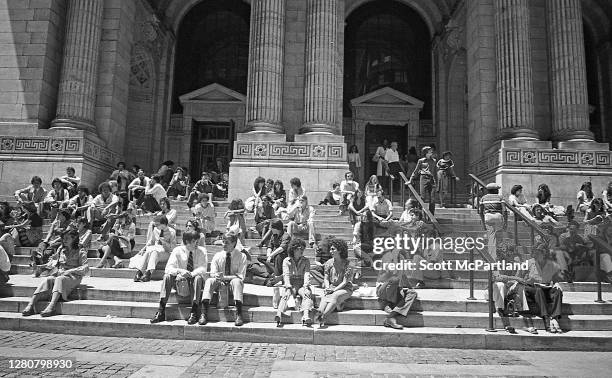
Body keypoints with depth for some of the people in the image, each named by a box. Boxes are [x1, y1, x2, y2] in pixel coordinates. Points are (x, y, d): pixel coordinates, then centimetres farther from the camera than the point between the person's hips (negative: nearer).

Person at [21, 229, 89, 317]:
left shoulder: (80, 252, 4)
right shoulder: (60, 250, 19)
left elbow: (85, 268, -5)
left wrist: (70, 271, -17)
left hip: (73, 277, -4)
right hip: (58, 274, 4)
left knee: (60, 279, -35)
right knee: (47, 279, -27)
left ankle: (51, 307, -53)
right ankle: (31, 305, -41)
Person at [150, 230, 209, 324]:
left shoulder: (202, 251, -6)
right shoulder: (178, 250, -4)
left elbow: (203, 269, -19)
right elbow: (168, 268, -14)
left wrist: (189, 274, -36)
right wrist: (180, 271, -36)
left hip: (194, 281, -1)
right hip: (180, 281, 2)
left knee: (198, 278, -34)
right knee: (167, 276, -24)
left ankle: (194, 313, -34)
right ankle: (161, 312, -25)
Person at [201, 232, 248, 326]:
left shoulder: (241, 256, -6)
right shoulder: (218, 255, 3)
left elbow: (241, 276, -13)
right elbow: (212, 273, -3)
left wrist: (224, 277, -27)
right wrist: (219, 279, -26)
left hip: (233, 283, -2)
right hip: (219, 283, 3)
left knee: (236, 281, -35)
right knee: (209, 280, -27)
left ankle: (239, 315, -42)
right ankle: (204, 314, -35)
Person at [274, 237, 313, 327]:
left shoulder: (306, 261, 10)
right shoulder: (286, 261, 6)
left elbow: (307, 274, -2)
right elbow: (286, 275, -6)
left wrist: (306, 287, -20)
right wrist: (289, 288, -22)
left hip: (302, 285, 1)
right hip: (290, 285, -1)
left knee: (307, 294, -30)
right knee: (286, 295, -31)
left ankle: (306, 316, -48)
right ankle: (279, 315, -51)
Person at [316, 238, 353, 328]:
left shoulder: (347, 264, -7)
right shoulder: (329, 263, 6)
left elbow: (345, 282, -12)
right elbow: (326, 279, 7)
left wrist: (334, 290, -23)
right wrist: (327, 287, -14)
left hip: (345, 288, -3)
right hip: (331, 287, 4)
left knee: (335, 296, -35)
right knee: (325, 297, -29)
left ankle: (323, 316, -50)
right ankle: (319, 313, -54)